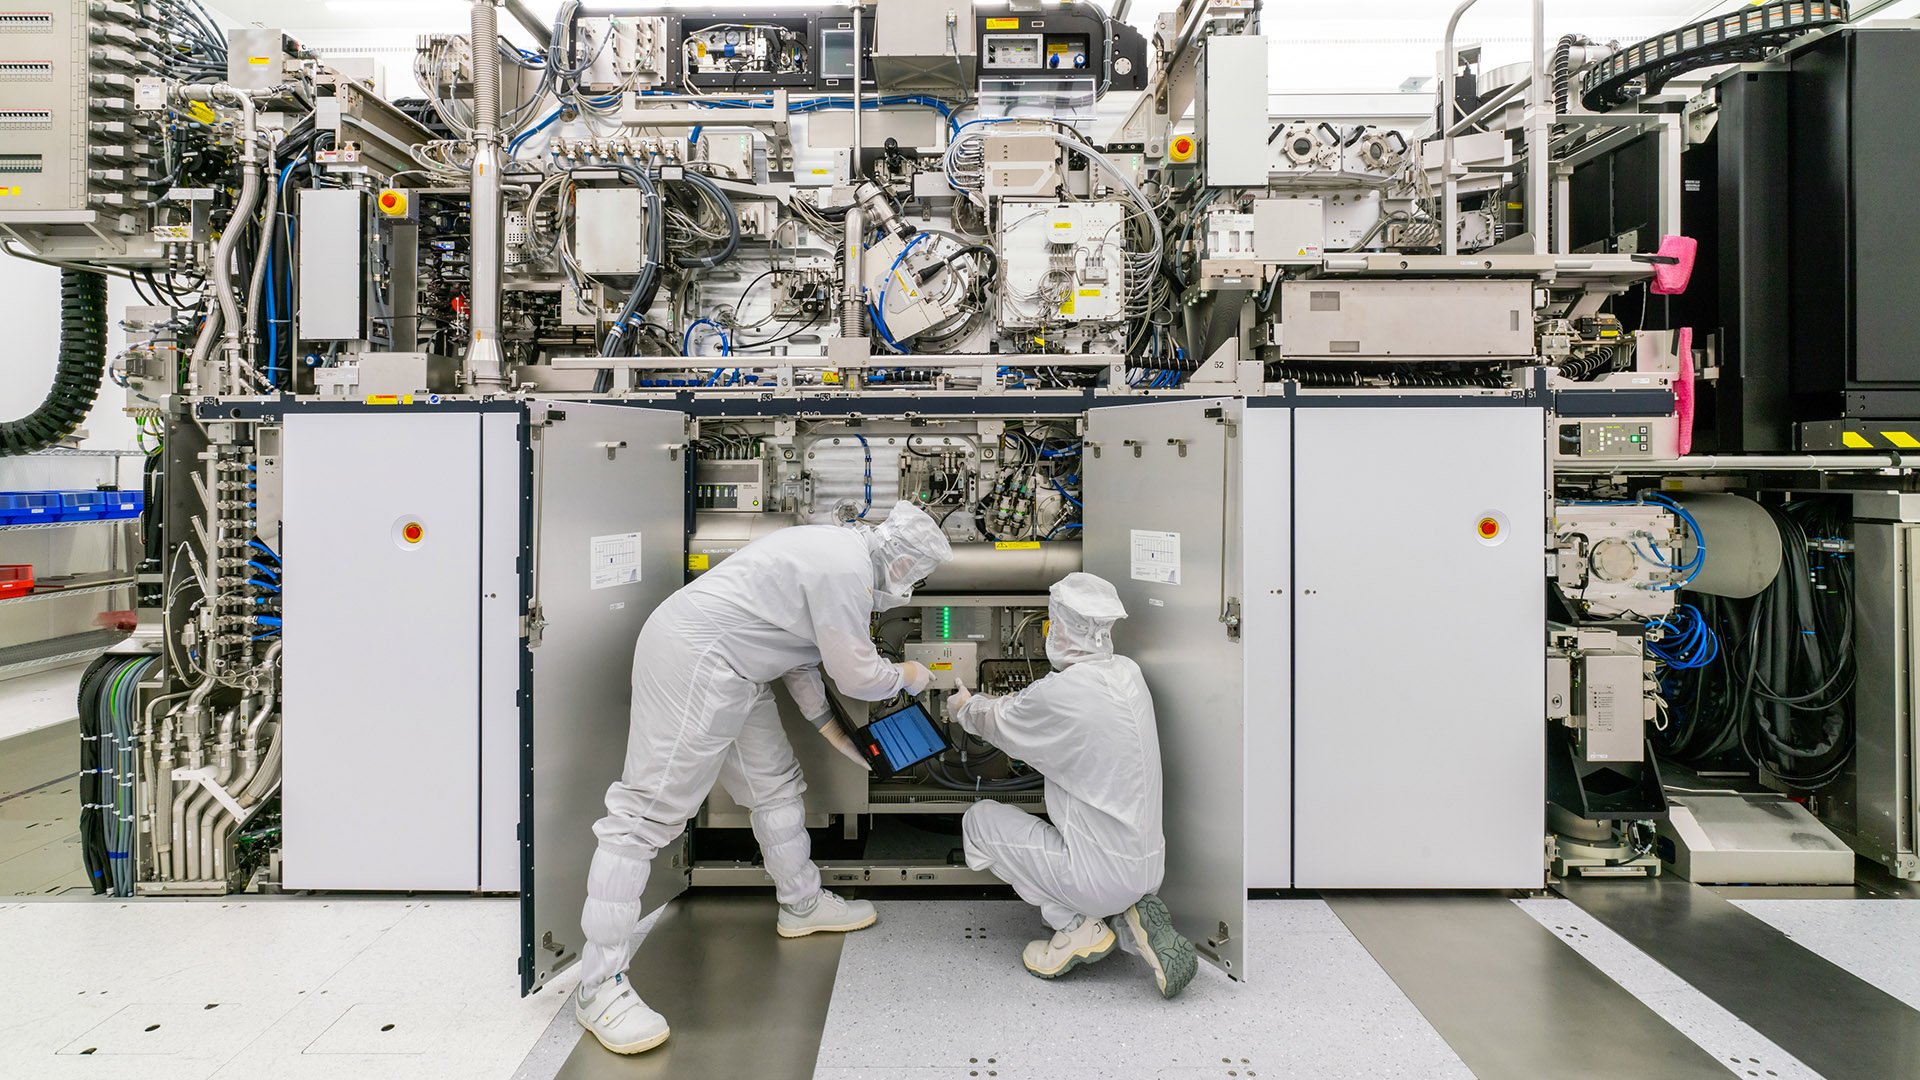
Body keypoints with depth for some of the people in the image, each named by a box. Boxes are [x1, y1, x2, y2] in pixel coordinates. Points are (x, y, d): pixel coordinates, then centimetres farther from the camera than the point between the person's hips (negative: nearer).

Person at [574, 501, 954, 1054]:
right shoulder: (847, 568, -18)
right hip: (693, 661, -11)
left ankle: (802, 905, 38)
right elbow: (857, 674, -13)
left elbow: (797, 648, 22)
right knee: (651, 807, -10)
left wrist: (830, 725, 25)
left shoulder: (834, 549, 15)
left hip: (732, 670, 12)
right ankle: (599, 986, -5)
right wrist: (907, 676, 7)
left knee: (775, 784, 20)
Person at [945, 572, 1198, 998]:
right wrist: (994, 704, 32)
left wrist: (965, 707, 23)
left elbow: (1000, 724, 2)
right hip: (1149, 870, 7)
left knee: (979, 820, 9)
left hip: (1102, 878, -7)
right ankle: (1135, 916, 10)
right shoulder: (1128, 673, 1)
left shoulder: (1056, 694, -21)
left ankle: (1078, 927, 4)